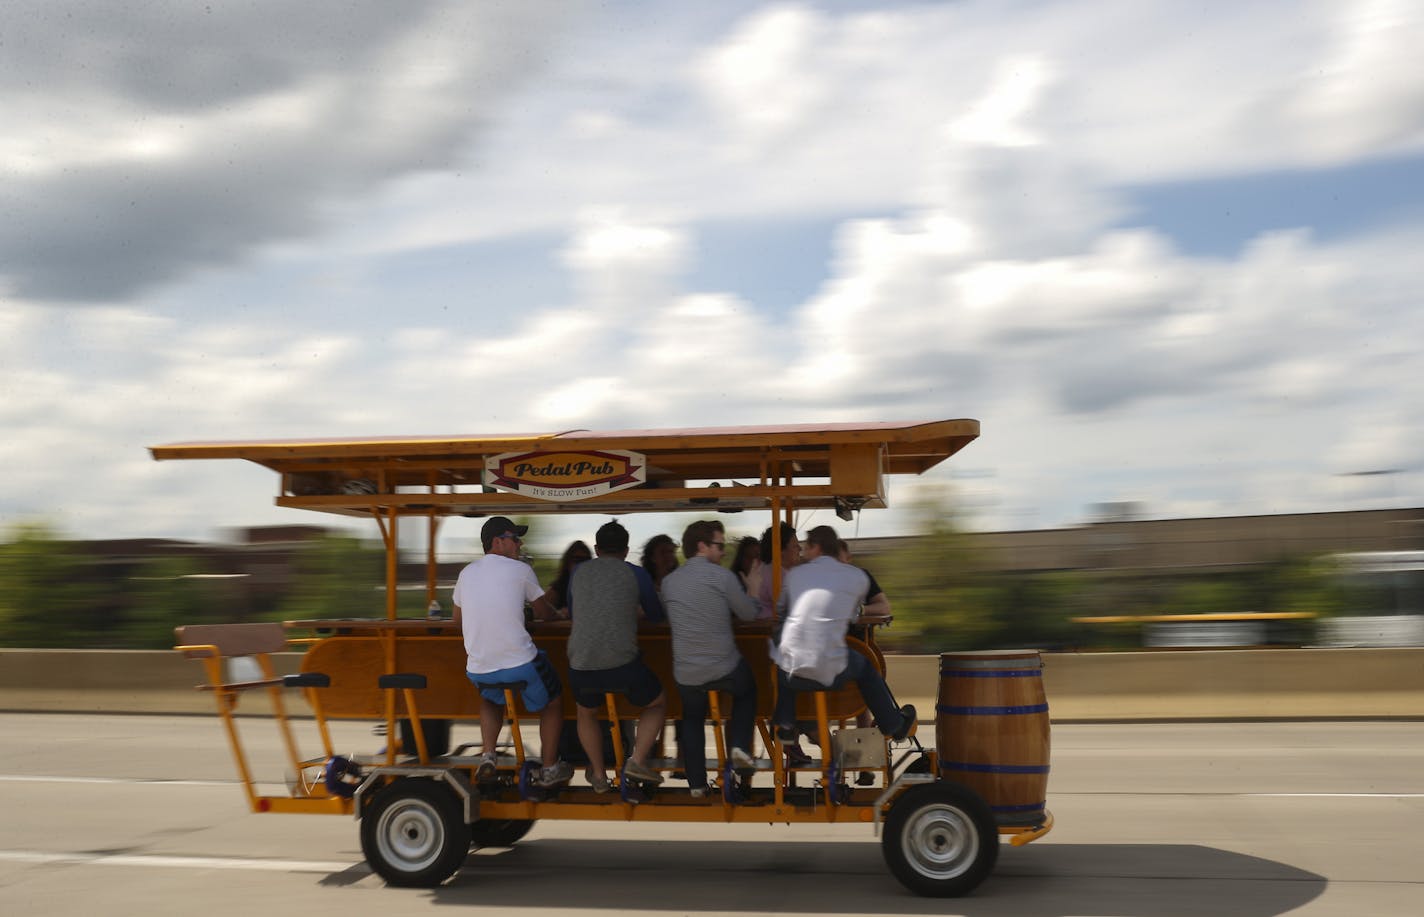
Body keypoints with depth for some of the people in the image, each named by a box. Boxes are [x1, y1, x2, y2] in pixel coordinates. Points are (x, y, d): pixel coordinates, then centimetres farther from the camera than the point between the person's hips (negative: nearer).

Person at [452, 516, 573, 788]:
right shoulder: (520, 570, -4)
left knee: (491, 698, 37)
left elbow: (458, 621, 20)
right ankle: (549, 769, 26)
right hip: (521, 665, -4)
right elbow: (544, 612, 9)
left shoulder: (467, 572, 8)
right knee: (551, 702, 23)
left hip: (478, 670, 4)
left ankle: (488, 755, 19)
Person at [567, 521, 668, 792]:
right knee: (657, 703, 24)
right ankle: (637, 761, 9)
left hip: (581, 665, 3)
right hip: (622, 664, -2)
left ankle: (599, 775, 29)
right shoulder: (634, 574, 9)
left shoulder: (579, 573, 14)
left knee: (587, 714, 33)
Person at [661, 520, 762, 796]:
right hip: (725, 667, -3)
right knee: (747, 690, 30)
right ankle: (739, 746, 13)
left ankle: (697, 783, 24)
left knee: (692, 721, 27)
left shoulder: (669, 581, 6)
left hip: (686, 673, 3)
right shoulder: (721, 574, -9)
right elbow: (749, 614, -1)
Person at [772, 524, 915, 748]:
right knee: (864, 665, 30)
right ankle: (895, 725, 43)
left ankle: (785, 726, 24)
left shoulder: (795, 574, 10)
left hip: (790, 673, 1)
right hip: (829, 674, -1)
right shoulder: (858, 577, 7)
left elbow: (779, 607, 24)